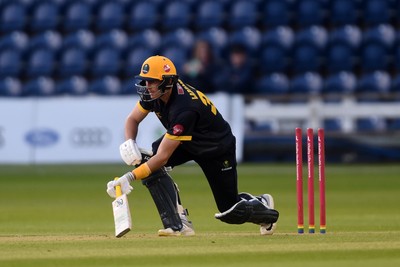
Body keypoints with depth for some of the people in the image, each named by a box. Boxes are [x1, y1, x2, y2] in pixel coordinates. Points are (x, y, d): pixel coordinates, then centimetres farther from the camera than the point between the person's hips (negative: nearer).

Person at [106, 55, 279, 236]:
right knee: (146, 159, -22)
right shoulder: (154, 92, -19)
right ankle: (178, 224, -17)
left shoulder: (184, 110, -40)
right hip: (187, 142, 7)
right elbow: (133, 119, -3)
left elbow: (163, 157, -40)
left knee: (231, 212, -3)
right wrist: (129, 143, -25)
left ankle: (262, 206, 34)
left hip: (218, 150, -7)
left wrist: (129, 177, -45)